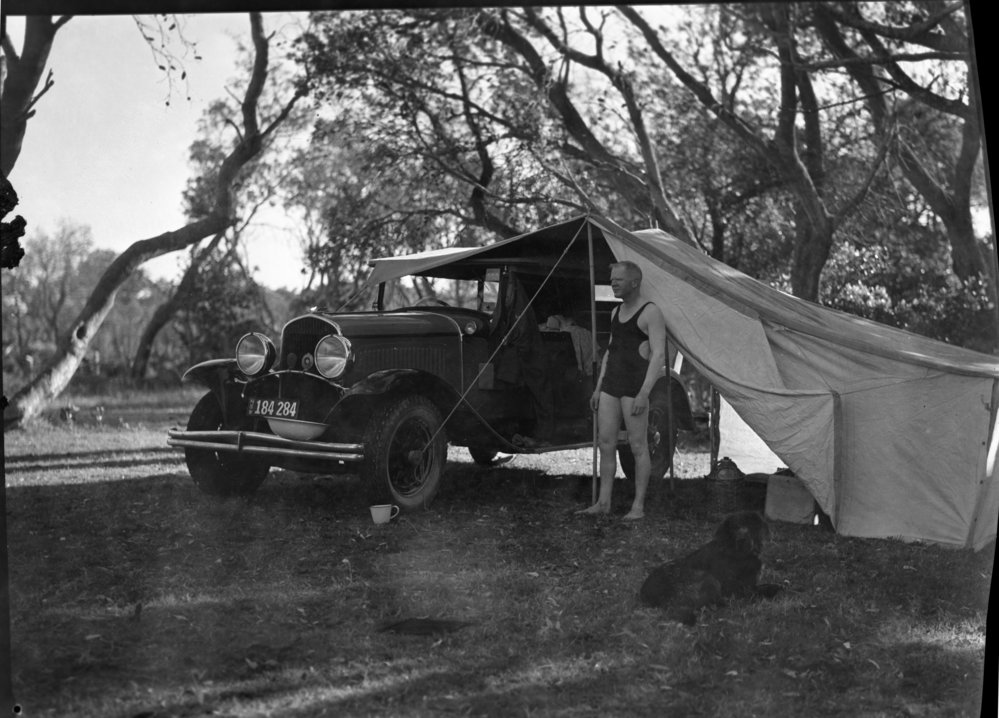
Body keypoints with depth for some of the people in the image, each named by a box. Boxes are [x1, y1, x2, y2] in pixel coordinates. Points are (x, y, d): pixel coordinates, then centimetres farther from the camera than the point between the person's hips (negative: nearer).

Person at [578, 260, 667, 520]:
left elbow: (659, 356, -16)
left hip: (635, 387, -8)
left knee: (638, 445, -2)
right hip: (611, 385, 8)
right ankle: (603, 502, 13)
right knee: (605, 443, 6)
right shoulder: (617, 311, 16)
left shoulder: (651, 312, -10)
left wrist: (644, 393, -23)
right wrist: (598, 388, 16)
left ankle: (638, 506, 7)